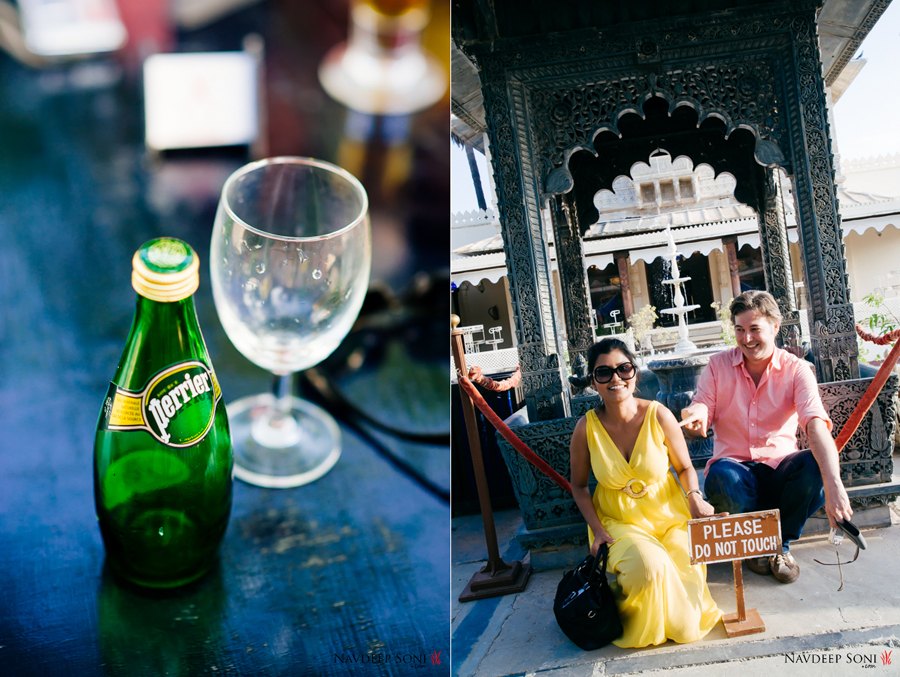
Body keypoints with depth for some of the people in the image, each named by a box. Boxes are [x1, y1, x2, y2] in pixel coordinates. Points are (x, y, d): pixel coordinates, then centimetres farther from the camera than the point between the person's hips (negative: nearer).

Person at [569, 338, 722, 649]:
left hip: (670, 515, 1)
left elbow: (685, 466, 2)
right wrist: (597, 531, -10)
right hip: (618, 523, -1)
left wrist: (694, 496, -19)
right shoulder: (586, 428, -12)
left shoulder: (658, 415, -12)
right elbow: (579, 486, 2)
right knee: (649, 566, -33)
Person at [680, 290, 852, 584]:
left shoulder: (796, 370, -6)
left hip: (779, 466, 0)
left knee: (814, 466, -33)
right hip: (734, 464, 0)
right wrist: (698, 414, -29)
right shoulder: (718, 366, 1)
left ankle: (781, 544, -4)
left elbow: (816, 425, -23)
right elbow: (699, 423, 0)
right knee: (721, 478, -36)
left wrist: (834, 485, -40)